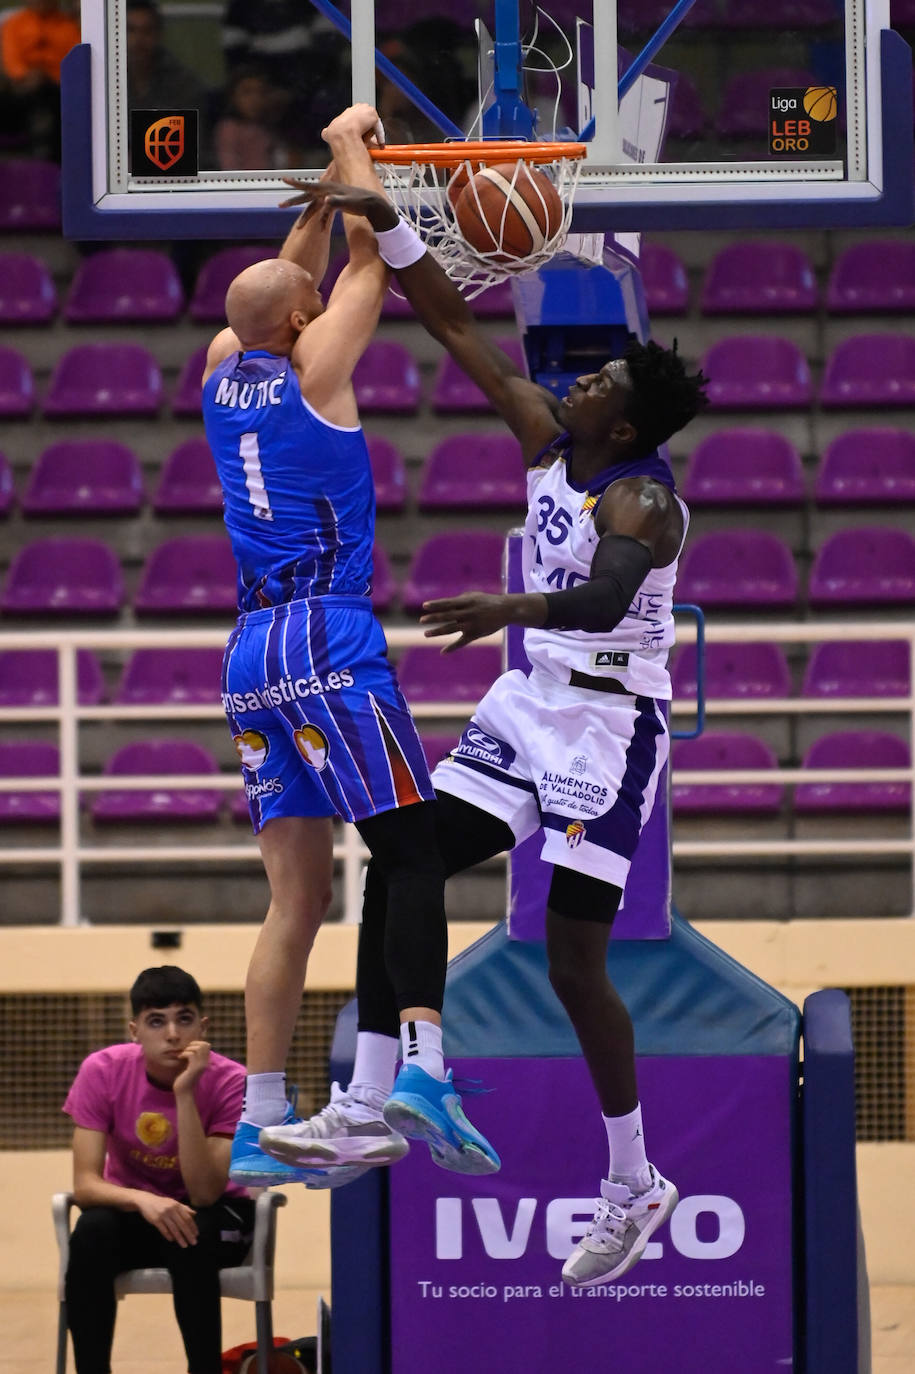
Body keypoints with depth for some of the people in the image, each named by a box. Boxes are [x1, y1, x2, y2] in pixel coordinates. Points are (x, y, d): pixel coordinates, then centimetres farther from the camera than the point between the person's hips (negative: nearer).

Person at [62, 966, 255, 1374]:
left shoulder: (229, 1082, -21)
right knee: (91, 1232, -32)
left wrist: (185, 1095, -36)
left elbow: (204, 1193, -29)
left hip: (210, 1215, -1)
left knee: (191, 1240, -35)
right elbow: (85, 1185, -21)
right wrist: (142, 1200, -42)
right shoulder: (103, 1071, -17)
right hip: (132, 1209, 1)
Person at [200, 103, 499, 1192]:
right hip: (328, 637, -7)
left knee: (296, 895, 6)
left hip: (253, 653, 7)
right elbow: (369, 262, 9)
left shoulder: (222, 368, 14)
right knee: (410, 856, -10)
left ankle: (258, 1127, 1)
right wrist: (350, 152, 21)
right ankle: (398, 1072, -28)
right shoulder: (312, 365, -2)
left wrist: (326, 176, 33)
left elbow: (290, 280, 31)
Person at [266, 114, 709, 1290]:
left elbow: (604, 597, -42)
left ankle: (636, 1189, 5)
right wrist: (385, 226, -2)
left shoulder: (643, 503, -21)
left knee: (572, 964, -9)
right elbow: (458, 328, 6)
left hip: (606, 726, -8)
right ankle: (372, 1111, 8)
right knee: (395, 880, 1)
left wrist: (512, 606, -58)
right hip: (528, 705, 8)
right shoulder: (549, 438, 1)